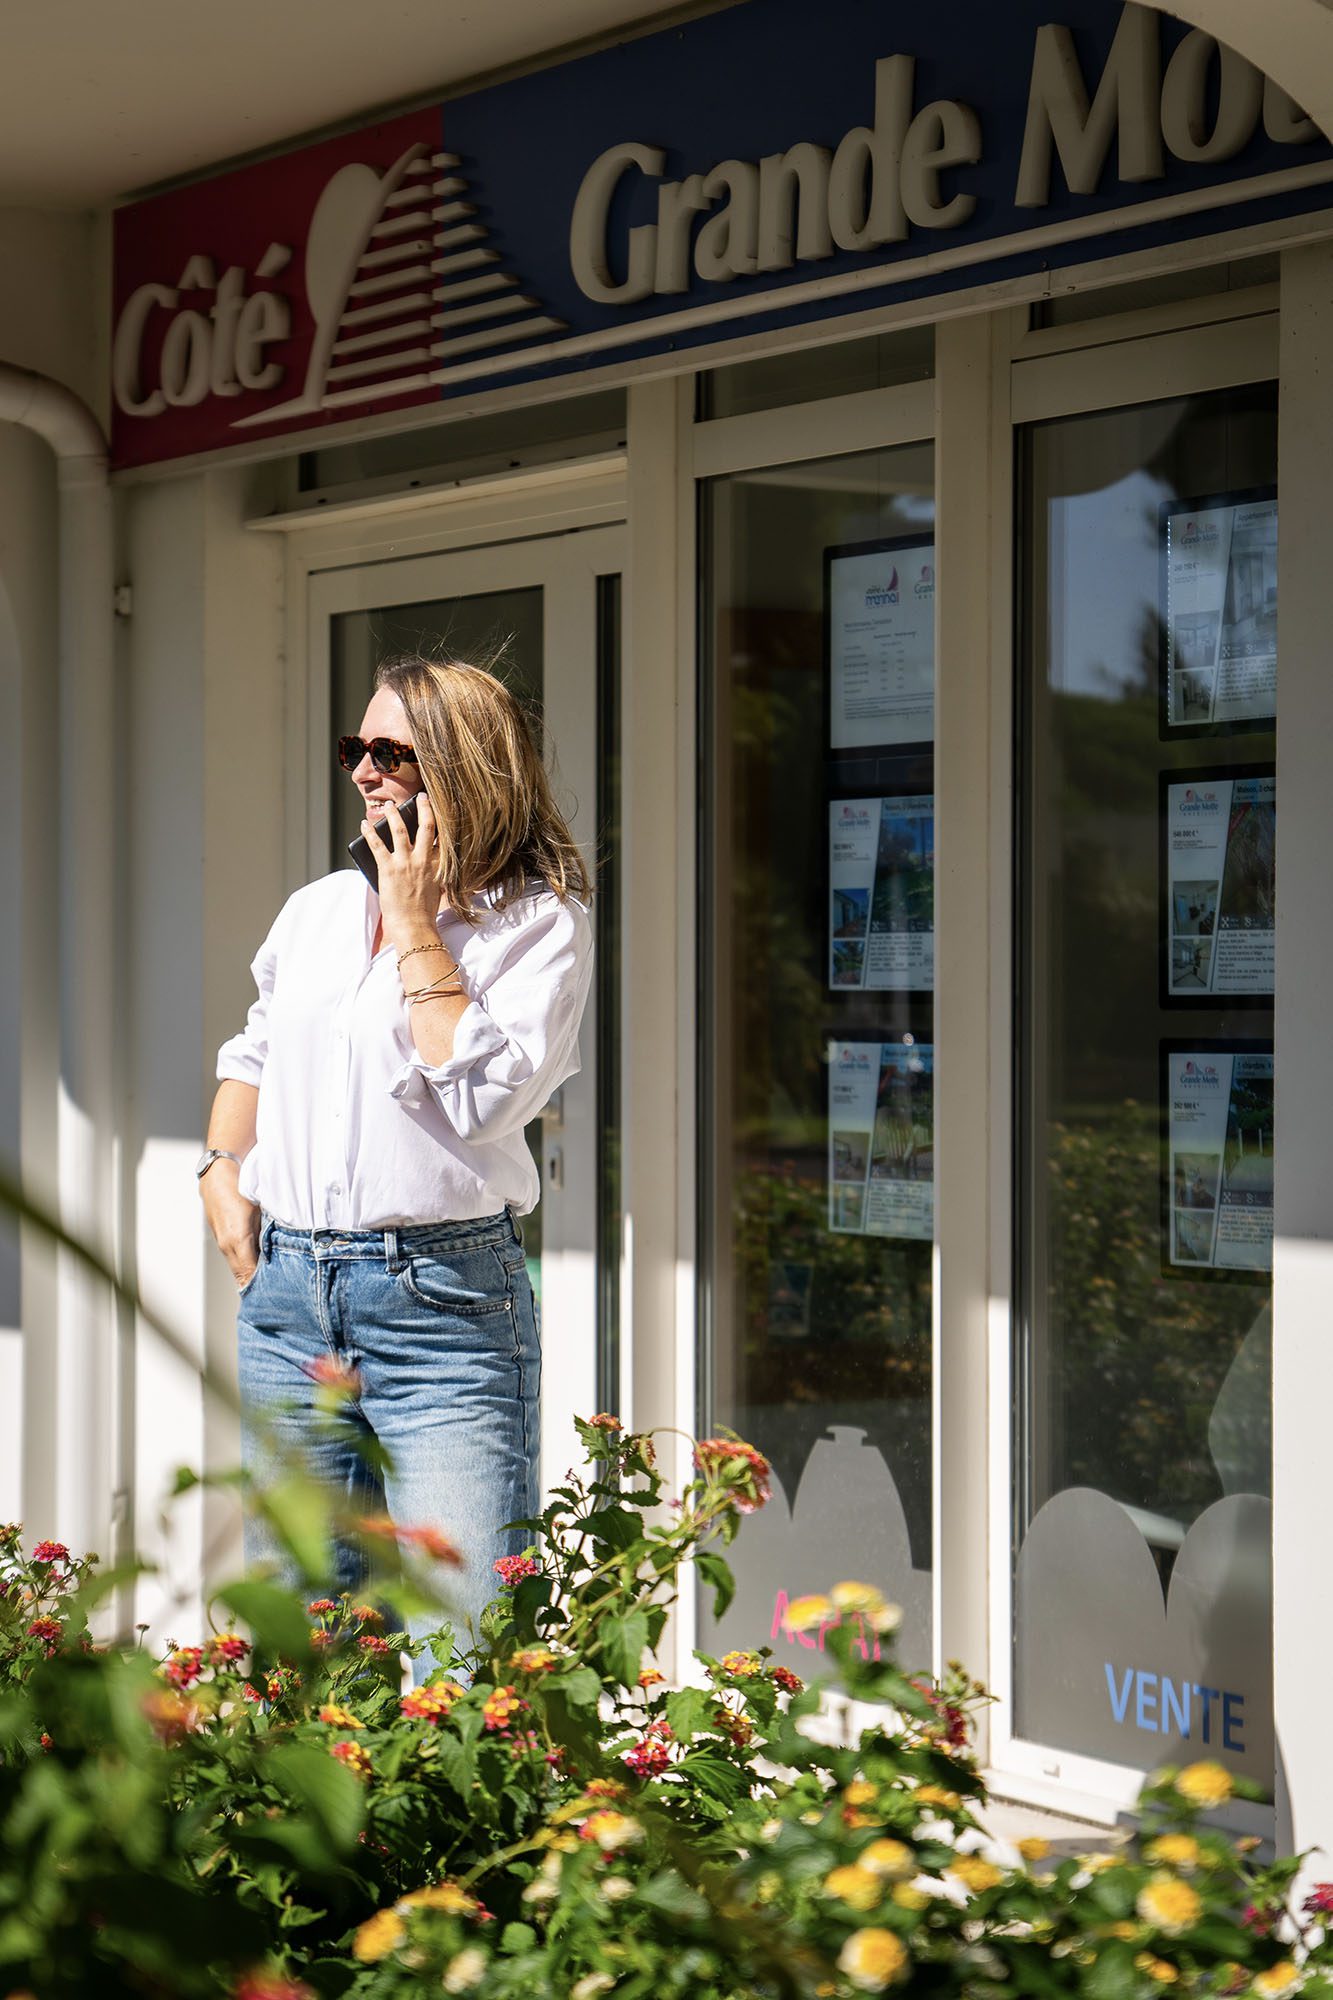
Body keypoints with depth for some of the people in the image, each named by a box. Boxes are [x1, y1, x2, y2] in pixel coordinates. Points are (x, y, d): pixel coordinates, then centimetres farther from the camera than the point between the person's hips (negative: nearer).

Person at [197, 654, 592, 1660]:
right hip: (285, 1288, 6)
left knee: (466, 1629, -11)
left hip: (446, 1299, -6)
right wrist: (223, 1170, 12)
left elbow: (483, 1095, -17)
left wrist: (417, 926, -10)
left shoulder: (541, 925, -3)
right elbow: (252, 1054, 30)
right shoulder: (318, 908, 14)